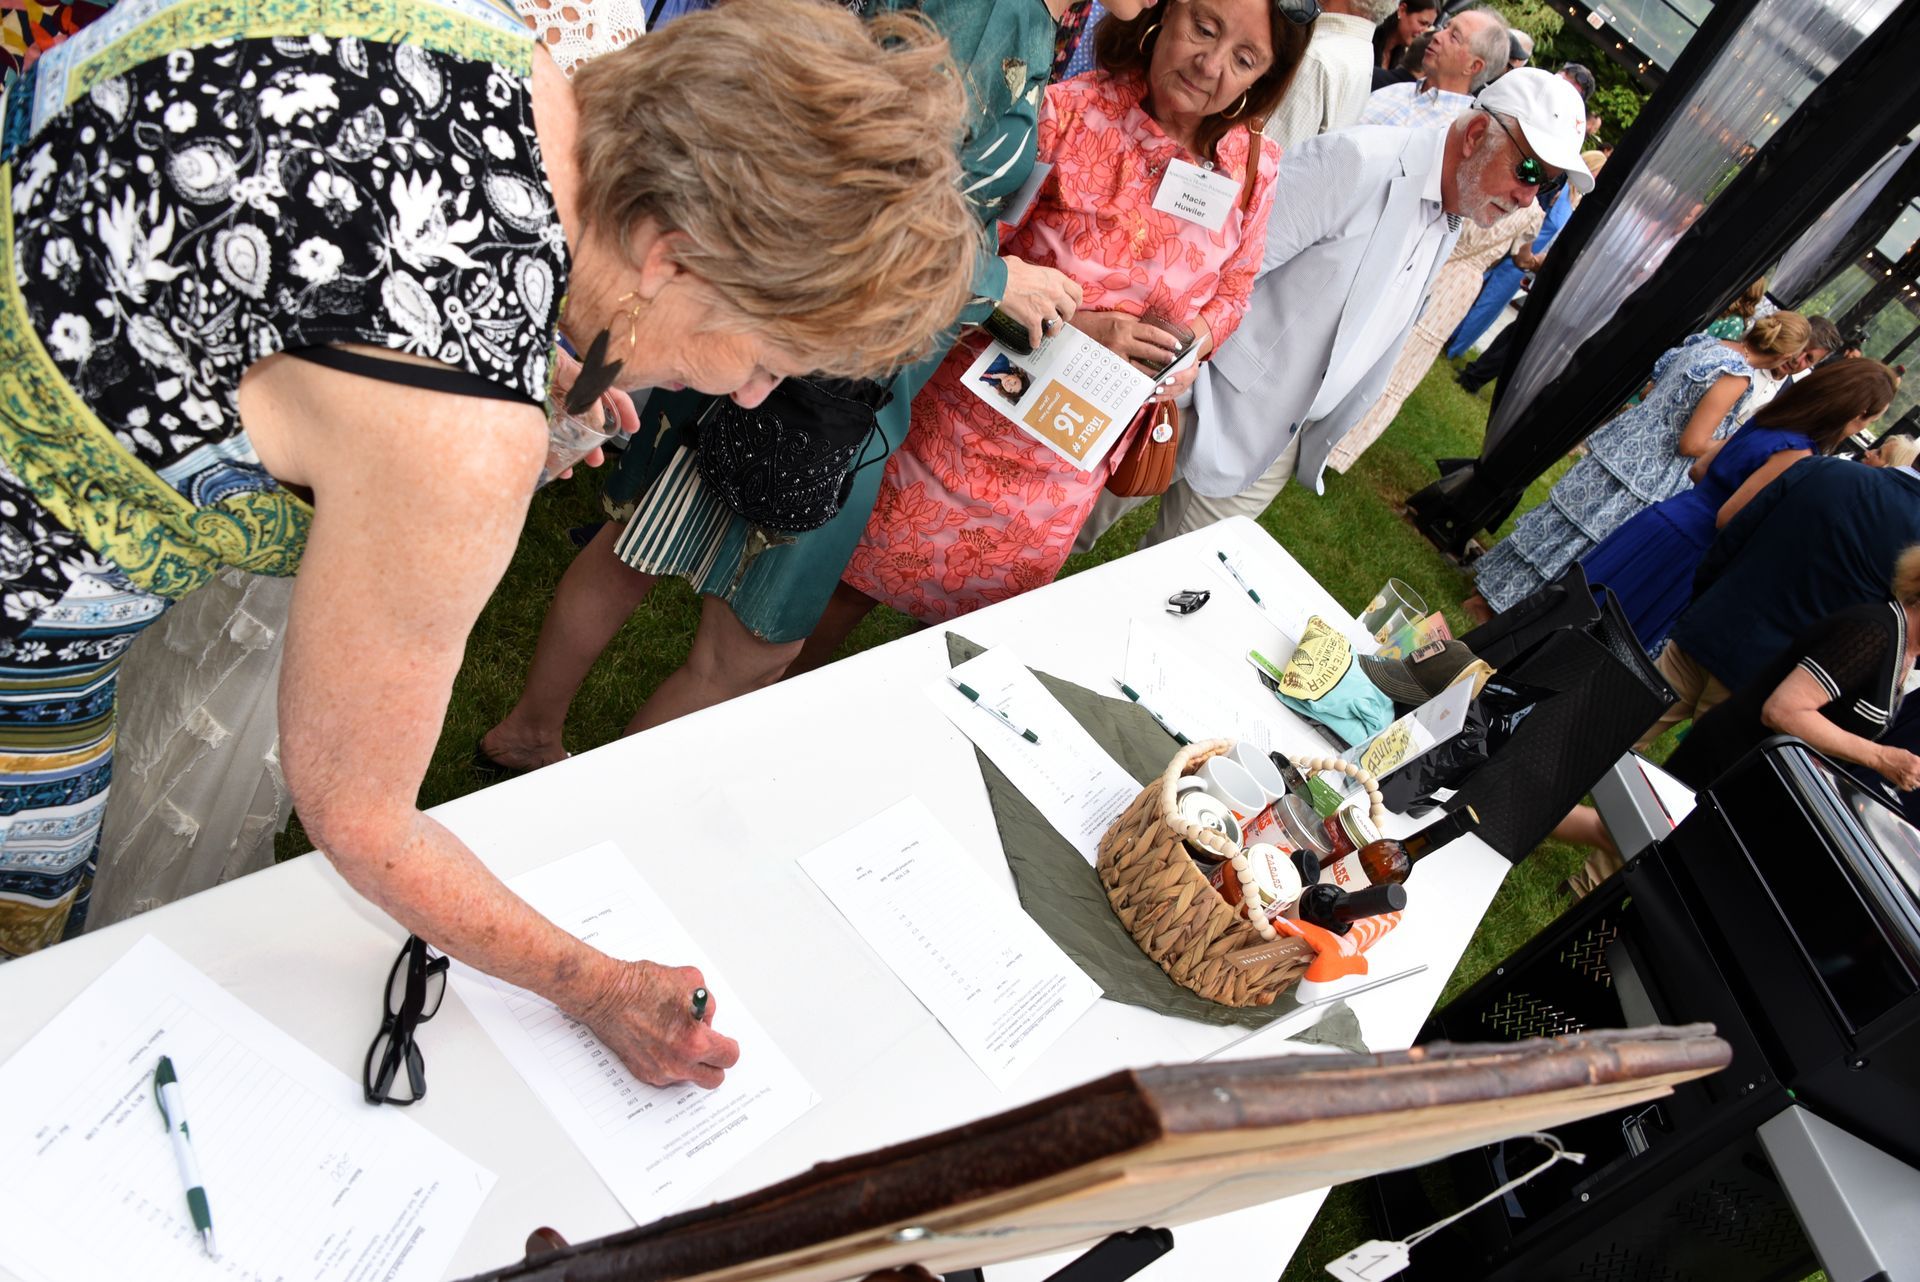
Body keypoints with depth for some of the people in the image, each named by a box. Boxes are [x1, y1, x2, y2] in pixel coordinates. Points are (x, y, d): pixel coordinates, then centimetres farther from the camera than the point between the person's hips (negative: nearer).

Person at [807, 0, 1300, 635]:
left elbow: (1231, 293, 11)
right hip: (974, 409, -3)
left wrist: (1190, 350, -12)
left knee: (980, 607, 19)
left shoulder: (1254, 167, -4)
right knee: (868, 571, 12)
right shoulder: (1064, 111, -16)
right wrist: (1078, 326, -27)